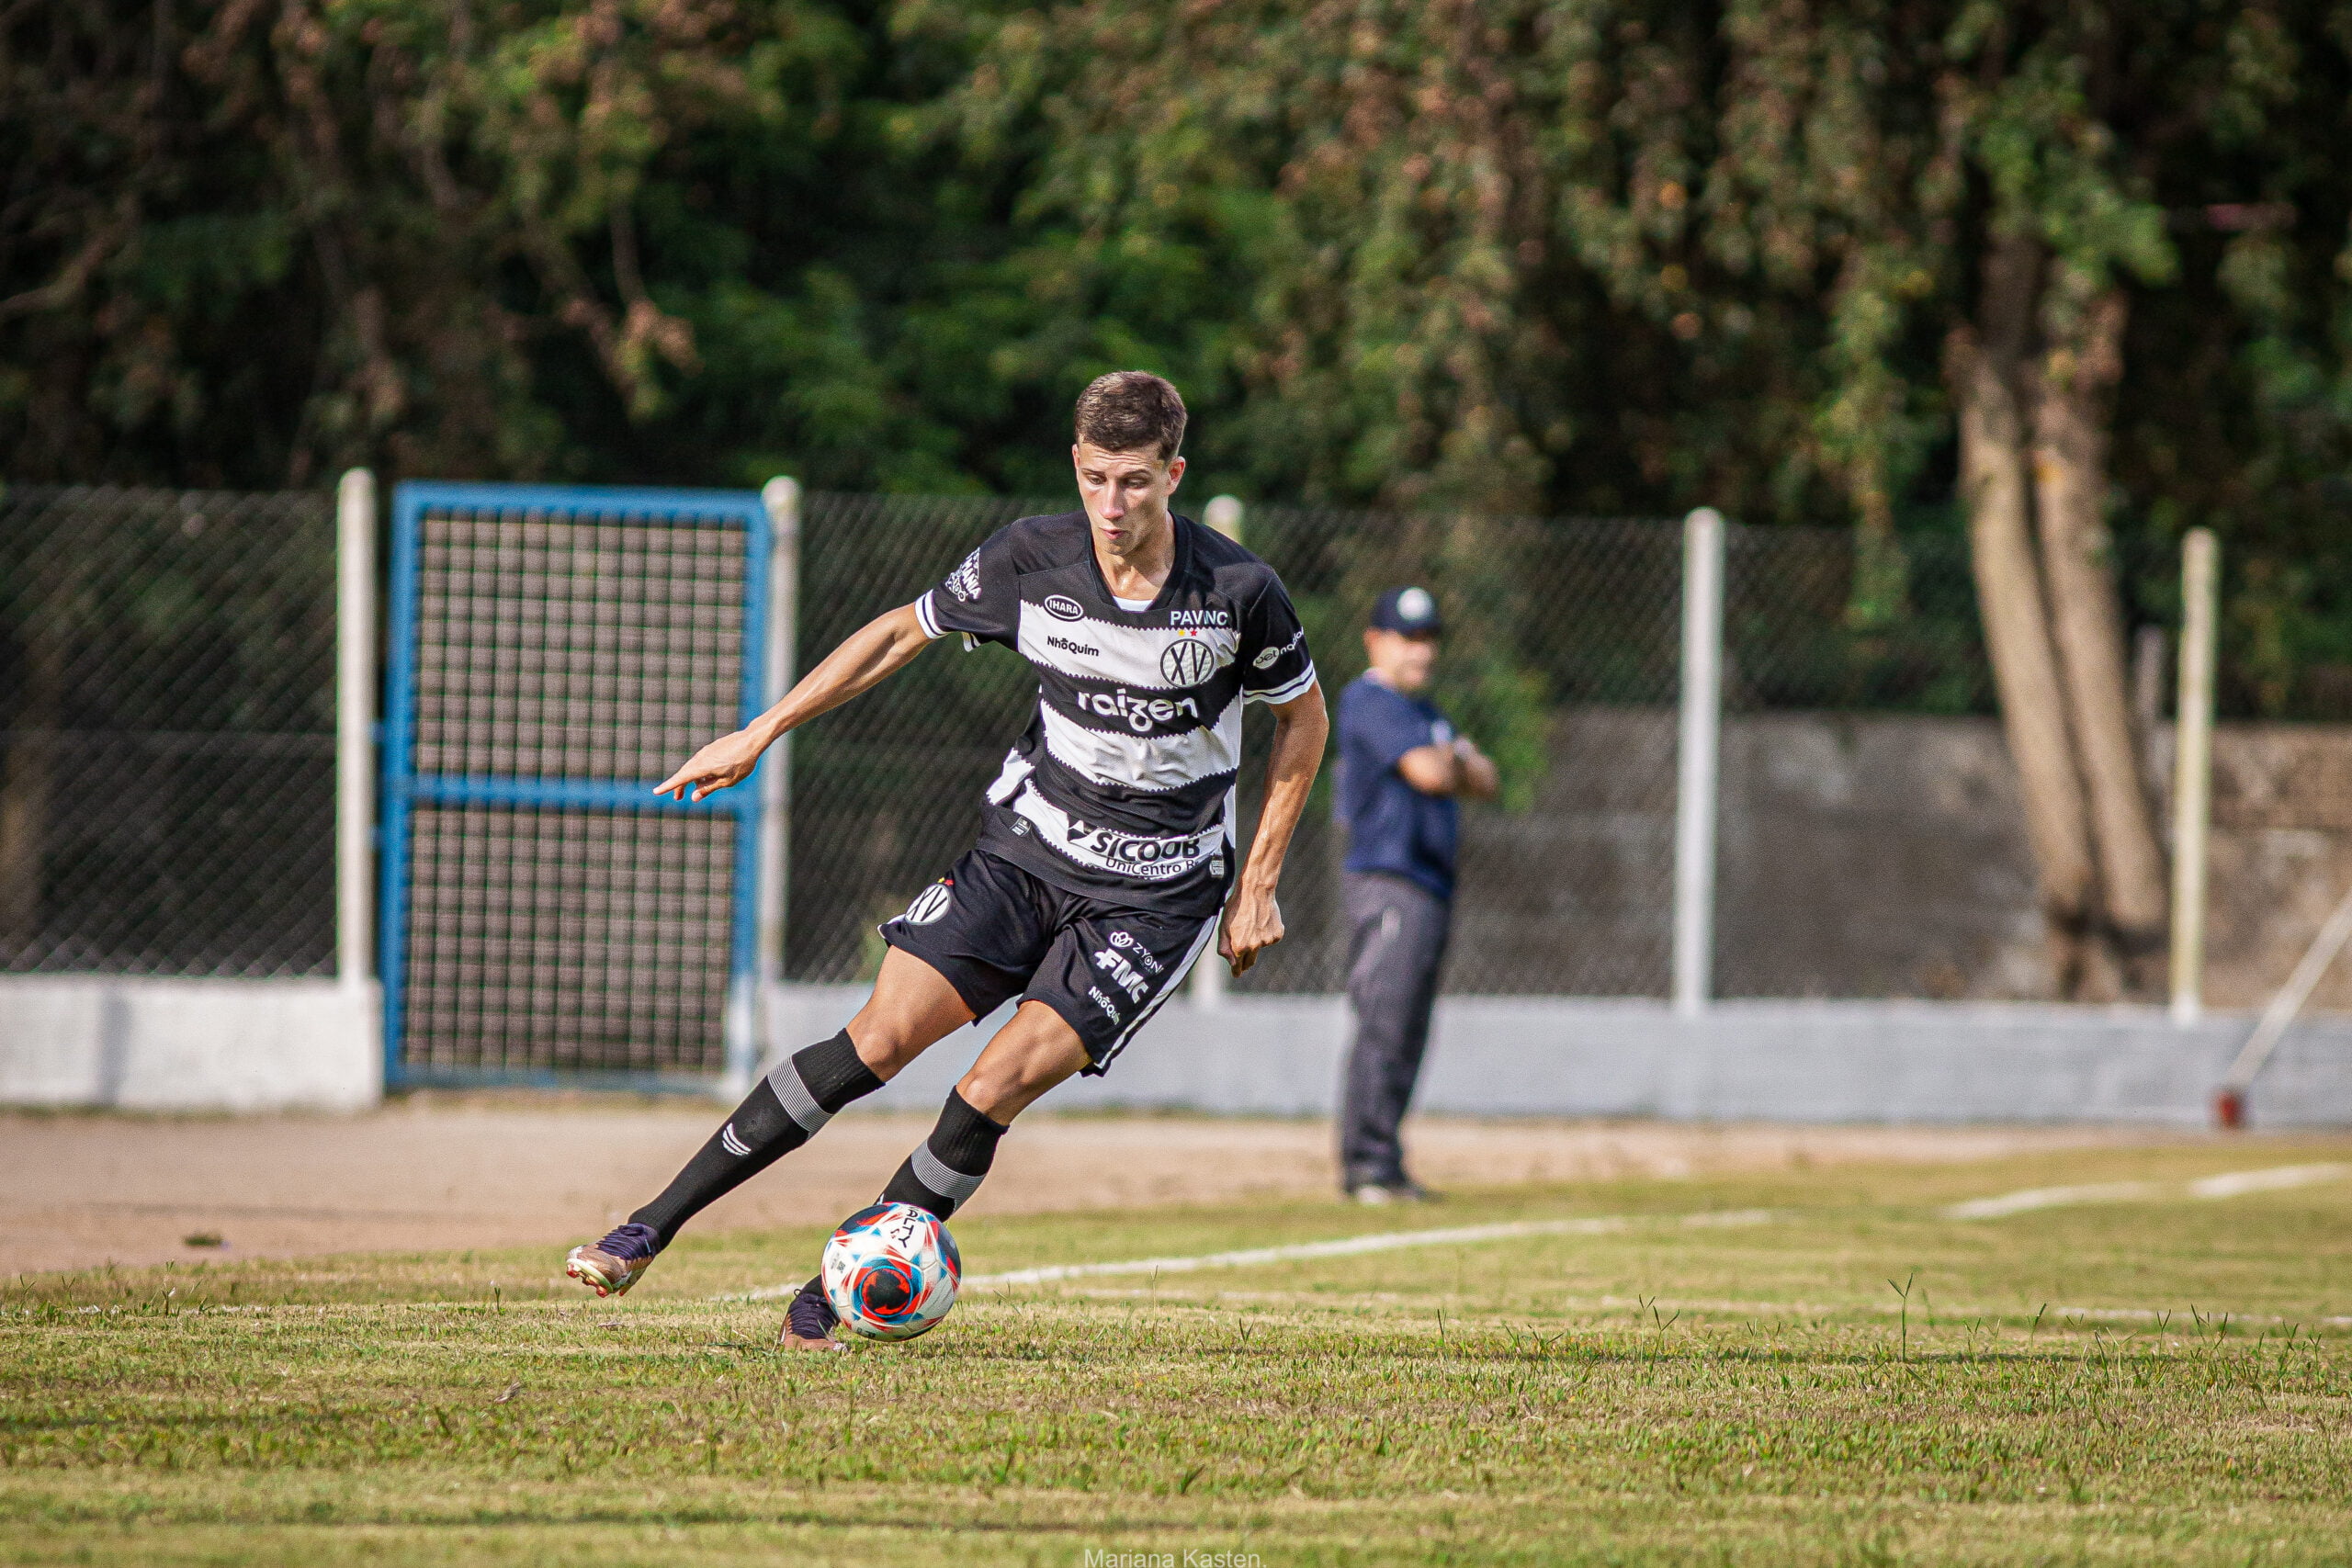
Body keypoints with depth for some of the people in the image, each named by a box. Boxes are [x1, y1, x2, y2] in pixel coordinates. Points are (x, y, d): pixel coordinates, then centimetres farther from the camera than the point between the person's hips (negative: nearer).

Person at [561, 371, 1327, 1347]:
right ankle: (648, 1233, -4)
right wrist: (759, 734, 5)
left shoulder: (1237, 592, -14)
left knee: (999, 1084, -18)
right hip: (1029, 844, 2)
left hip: (1159, 892, -2)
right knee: (880, 1038, -12)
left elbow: (1303, 717, 3)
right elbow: (901, 633, 7)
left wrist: (1257, 886, 1)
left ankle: (830, 1299, -4)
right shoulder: (1032, 558, -9)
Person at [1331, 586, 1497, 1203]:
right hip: (1388, 881, -10)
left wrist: (1451, 758, 0)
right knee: (1383, 1026, -14)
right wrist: (1454, 761, 2)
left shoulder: (1424, 714, 23)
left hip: (1430, 889, 10)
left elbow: (1483, 781, 19)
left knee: (1406, 1035, 9)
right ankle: (1367, 1167, -17)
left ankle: (1383, 1171, 12)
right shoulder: (1370, 701, -8)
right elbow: (1427, 773, -19)